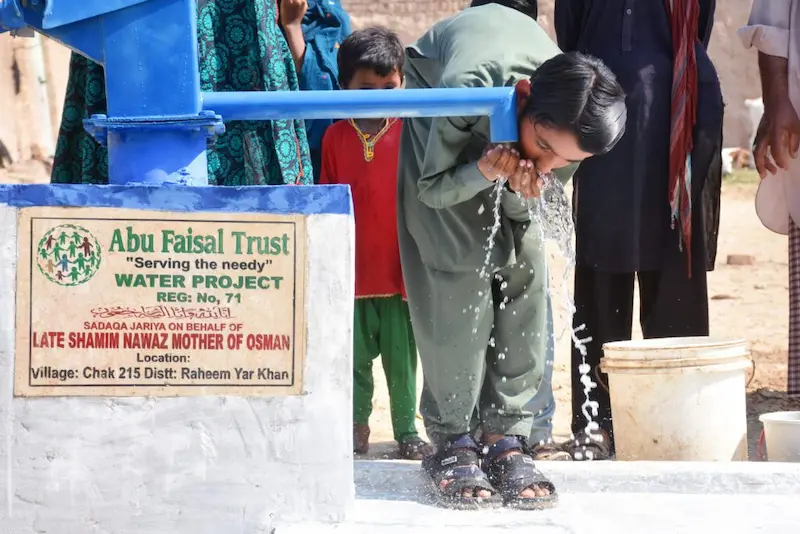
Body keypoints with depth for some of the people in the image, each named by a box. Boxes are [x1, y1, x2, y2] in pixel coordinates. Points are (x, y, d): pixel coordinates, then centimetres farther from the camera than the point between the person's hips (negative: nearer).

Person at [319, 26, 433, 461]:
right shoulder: (335, 137, 2)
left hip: (399, 270, -2)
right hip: (353, 272, 2)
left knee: (402, 358, 4)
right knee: (357, 357, 11)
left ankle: (407, 429, 15)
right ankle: (357, 422, 27)